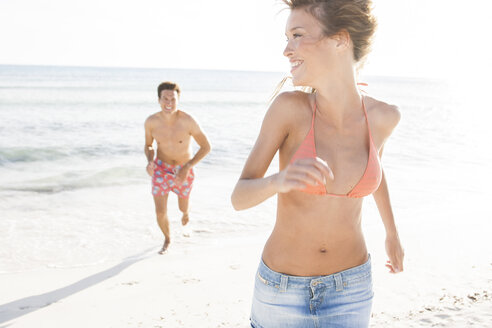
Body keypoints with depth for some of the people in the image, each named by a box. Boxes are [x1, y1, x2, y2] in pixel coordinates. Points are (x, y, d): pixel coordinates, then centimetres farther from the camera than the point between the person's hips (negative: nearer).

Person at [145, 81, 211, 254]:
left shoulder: (188, 121, -28)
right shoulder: (151, 121, -19)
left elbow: (206, 147, -19)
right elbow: (148, 146, 0)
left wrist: (187, 167, -29)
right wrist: (150, 162, -22)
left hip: (183, 170, -1)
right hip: (161, 169, 1)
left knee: (183, 208, 21)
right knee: (160, 212, -4)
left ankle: (185, 211, 64)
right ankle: (167, 239, 31)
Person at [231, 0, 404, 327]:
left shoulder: (383, 115, -9)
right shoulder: (289, 106, -17)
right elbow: (239, 197, -15)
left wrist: (392, 232, 26)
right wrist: (279, 180, -38)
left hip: (348, 290, 2)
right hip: (283, 290, -1)